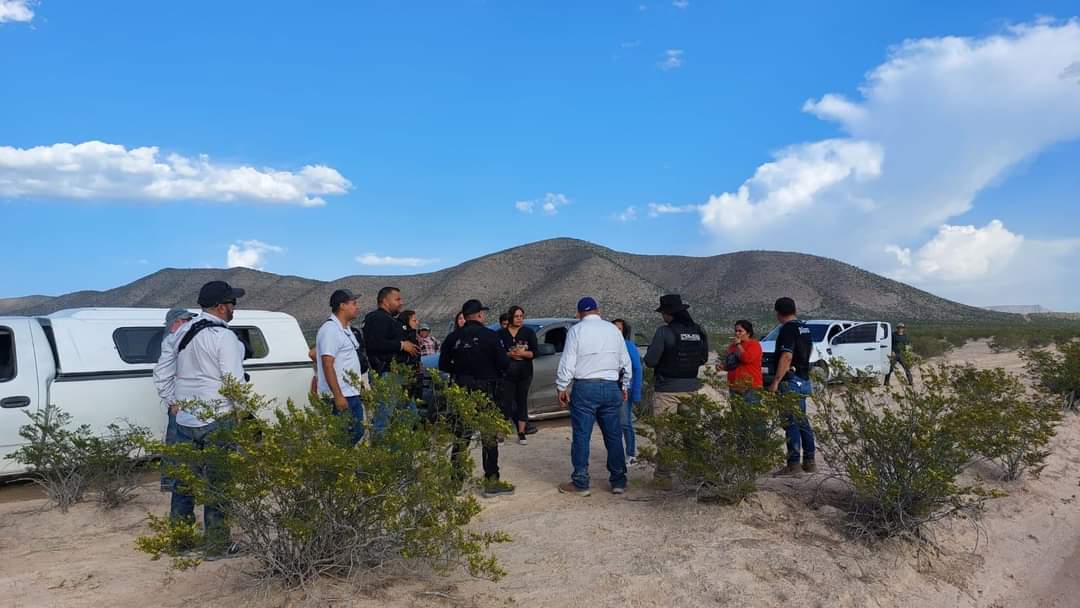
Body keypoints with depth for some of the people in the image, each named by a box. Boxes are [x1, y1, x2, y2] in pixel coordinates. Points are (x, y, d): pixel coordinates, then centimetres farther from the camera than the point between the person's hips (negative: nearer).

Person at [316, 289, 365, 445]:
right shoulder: (330, 329, -15)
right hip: (341, 397, -10)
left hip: (353, 395, 10)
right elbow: (327, 365, -21)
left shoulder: (345, 328, 16)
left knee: (357, 435, 14)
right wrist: (338, 396, -24)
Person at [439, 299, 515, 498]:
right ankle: (491, 482, 4)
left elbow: (443, 365, 5)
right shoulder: (490, 336, -10)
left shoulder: (453, 338, 1)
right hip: (485, 392, -4)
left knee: (460, 437, 14)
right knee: (489, 438, 3)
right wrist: (494, 371, 10)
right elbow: (504, 364, -11)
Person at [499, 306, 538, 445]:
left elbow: (534, 352, 1)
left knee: (522, 401, 3)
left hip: (524, 372, 1)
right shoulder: (501, 333, 3)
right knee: (506, 402, -6)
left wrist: (523, 353, -17)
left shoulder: (529, 332, 5)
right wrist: (509, 354, -16)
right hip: (506, 372, -1)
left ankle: (521, 433, 8)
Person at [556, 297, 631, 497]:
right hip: (611, 387, 4)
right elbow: (626, 363, 15)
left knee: (581, 436, 2)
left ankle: (580, 483, 6)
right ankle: (619, 481, 16)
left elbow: (567, 362, -6)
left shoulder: (576, 331, -3)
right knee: (614, 436, 10)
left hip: (585, 388, -4)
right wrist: (625, 386, 26)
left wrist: (562, 388, 1)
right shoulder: (613, 330, 10)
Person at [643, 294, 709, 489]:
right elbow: (703, 358, 14)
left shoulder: (664, 332, -15)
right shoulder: (699, 331, 3)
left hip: (667, 390, -5)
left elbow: (650, 361, -13)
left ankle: (663, 477, 4)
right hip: (692, 388, 5)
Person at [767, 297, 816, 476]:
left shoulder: (788, 329, -16)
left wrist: (776, 381, -26)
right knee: (802, 421, 15)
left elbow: (786, 357, -25)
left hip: (791, 381, -9)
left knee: (791, 422, -6)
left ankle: (793, 465, -5)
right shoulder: (804, 328, 13)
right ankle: (809, 461, 21)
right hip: (804, 379, 9)